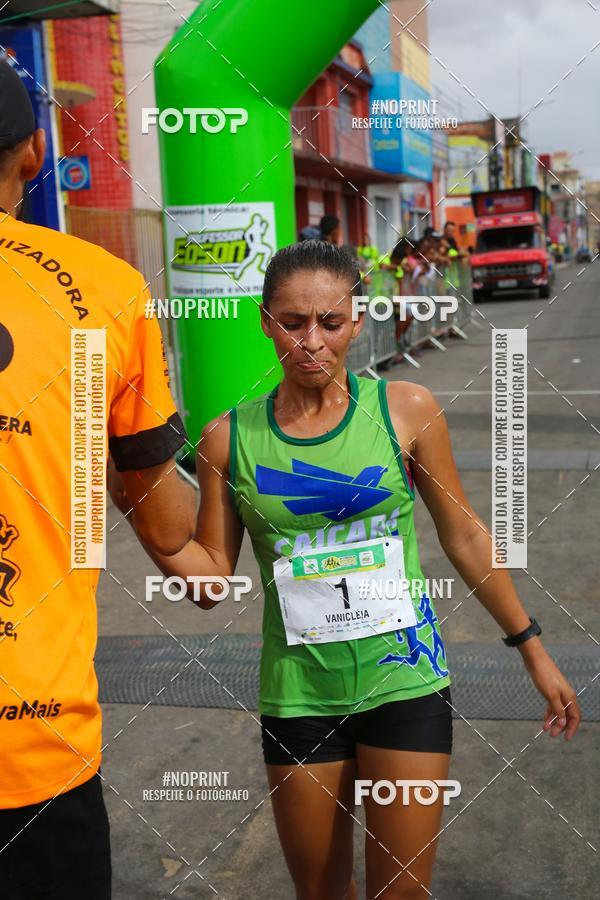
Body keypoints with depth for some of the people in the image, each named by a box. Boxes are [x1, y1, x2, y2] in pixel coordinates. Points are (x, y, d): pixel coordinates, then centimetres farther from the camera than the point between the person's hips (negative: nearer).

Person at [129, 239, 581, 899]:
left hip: (404, 678, -1)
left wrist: (532, 649, 7)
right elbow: (211, 579, -1)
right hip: (298, 691, 1)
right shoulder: (229, 438, -4)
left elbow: (464, 535, 3)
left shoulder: (405, 410, -6)